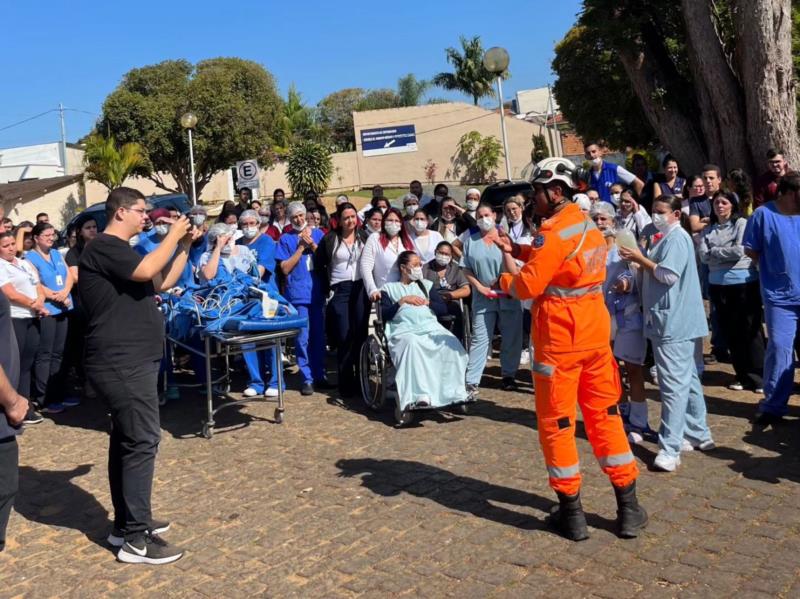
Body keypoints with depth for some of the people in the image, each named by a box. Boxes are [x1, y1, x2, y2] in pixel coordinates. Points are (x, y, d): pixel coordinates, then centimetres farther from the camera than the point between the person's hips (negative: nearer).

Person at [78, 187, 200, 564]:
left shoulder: (120, 250, 20)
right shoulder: (104, 247, -13)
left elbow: (164, 283, 20)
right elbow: (147, 271, -28)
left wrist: (185, 245, 11)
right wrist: (173, 235, -14)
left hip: (128, 361, 11)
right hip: (122, 363, -11)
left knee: (126, 440, 14)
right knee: (141, 440, -10)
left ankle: (127, 522, 24)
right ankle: (136, 538, -5)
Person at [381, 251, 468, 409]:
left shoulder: (426, 285, 30)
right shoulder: (389, 288, 20)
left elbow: (443, 309, 19)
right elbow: (384, 314, 4)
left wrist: (427, 302, 3)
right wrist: (403, 301, -2)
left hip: (431, 327, 3)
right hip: (405, 330, -3)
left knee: (452, 345, -29)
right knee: (412, 345, -40)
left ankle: (455, 392, -27)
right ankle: (421, 396, -44)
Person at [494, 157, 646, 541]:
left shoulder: (554, 231, -17)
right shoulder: (587, 224, 10)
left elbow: (527, 287, -18)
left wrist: (507, 273, 2)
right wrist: (516, 250, 10)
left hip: (560, 337, -8)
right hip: (596, 330, 8)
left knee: (557, 422, 5)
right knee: (605, 415, 14)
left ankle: (571, 513, 14)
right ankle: (629, 508, 20)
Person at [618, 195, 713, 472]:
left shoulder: (677, 237, -12)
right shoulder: (668, 238, 20)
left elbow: (669, 275, -21)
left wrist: (640, 259, -12)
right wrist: (642, 261, 8)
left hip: (674, 322, -11)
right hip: (674, 322, 11)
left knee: (673, 384, -11)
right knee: (687, 380, 16)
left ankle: (670, 448, -11)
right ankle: (698, 434, 26)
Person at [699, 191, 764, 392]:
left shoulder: (742, 224, -2)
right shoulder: (709, 230, 11)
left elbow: (739, 250, -14)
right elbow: (703, 256, 0)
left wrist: (715, 251, -3)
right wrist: (726, 252, -10)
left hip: (744, 283, -5)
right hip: (718, 285, 5)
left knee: (750, 330, -2)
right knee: (731, 331, 9)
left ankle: (758, 377, 5)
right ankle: (743, 376, 19)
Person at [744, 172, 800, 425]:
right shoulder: (763, 214, -6)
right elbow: (751, 249, 0)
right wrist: (777, 268, 3)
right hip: (780, 296, -3)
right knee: (779, 348, -2)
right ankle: (773, 406, 9)